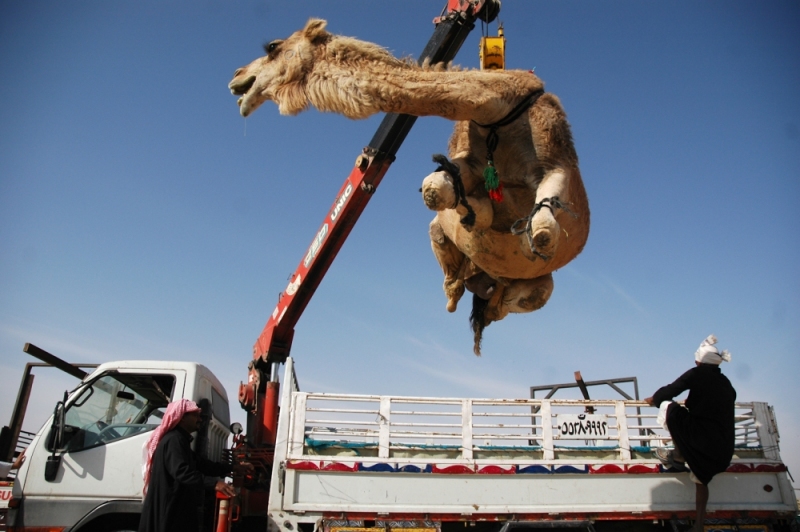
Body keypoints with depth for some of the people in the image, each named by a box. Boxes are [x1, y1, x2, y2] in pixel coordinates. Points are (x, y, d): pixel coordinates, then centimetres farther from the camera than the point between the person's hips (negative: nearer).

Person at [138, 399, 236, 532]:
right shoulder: (174, 440, -16)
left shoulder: (180, 440, 20)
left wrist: (232, 468, 11)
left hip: (173, 508, 11)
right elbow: (182, 471, -31)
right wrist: (214, 483, -40)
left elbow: (201, 465, 18)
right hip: (168, 508, -11)